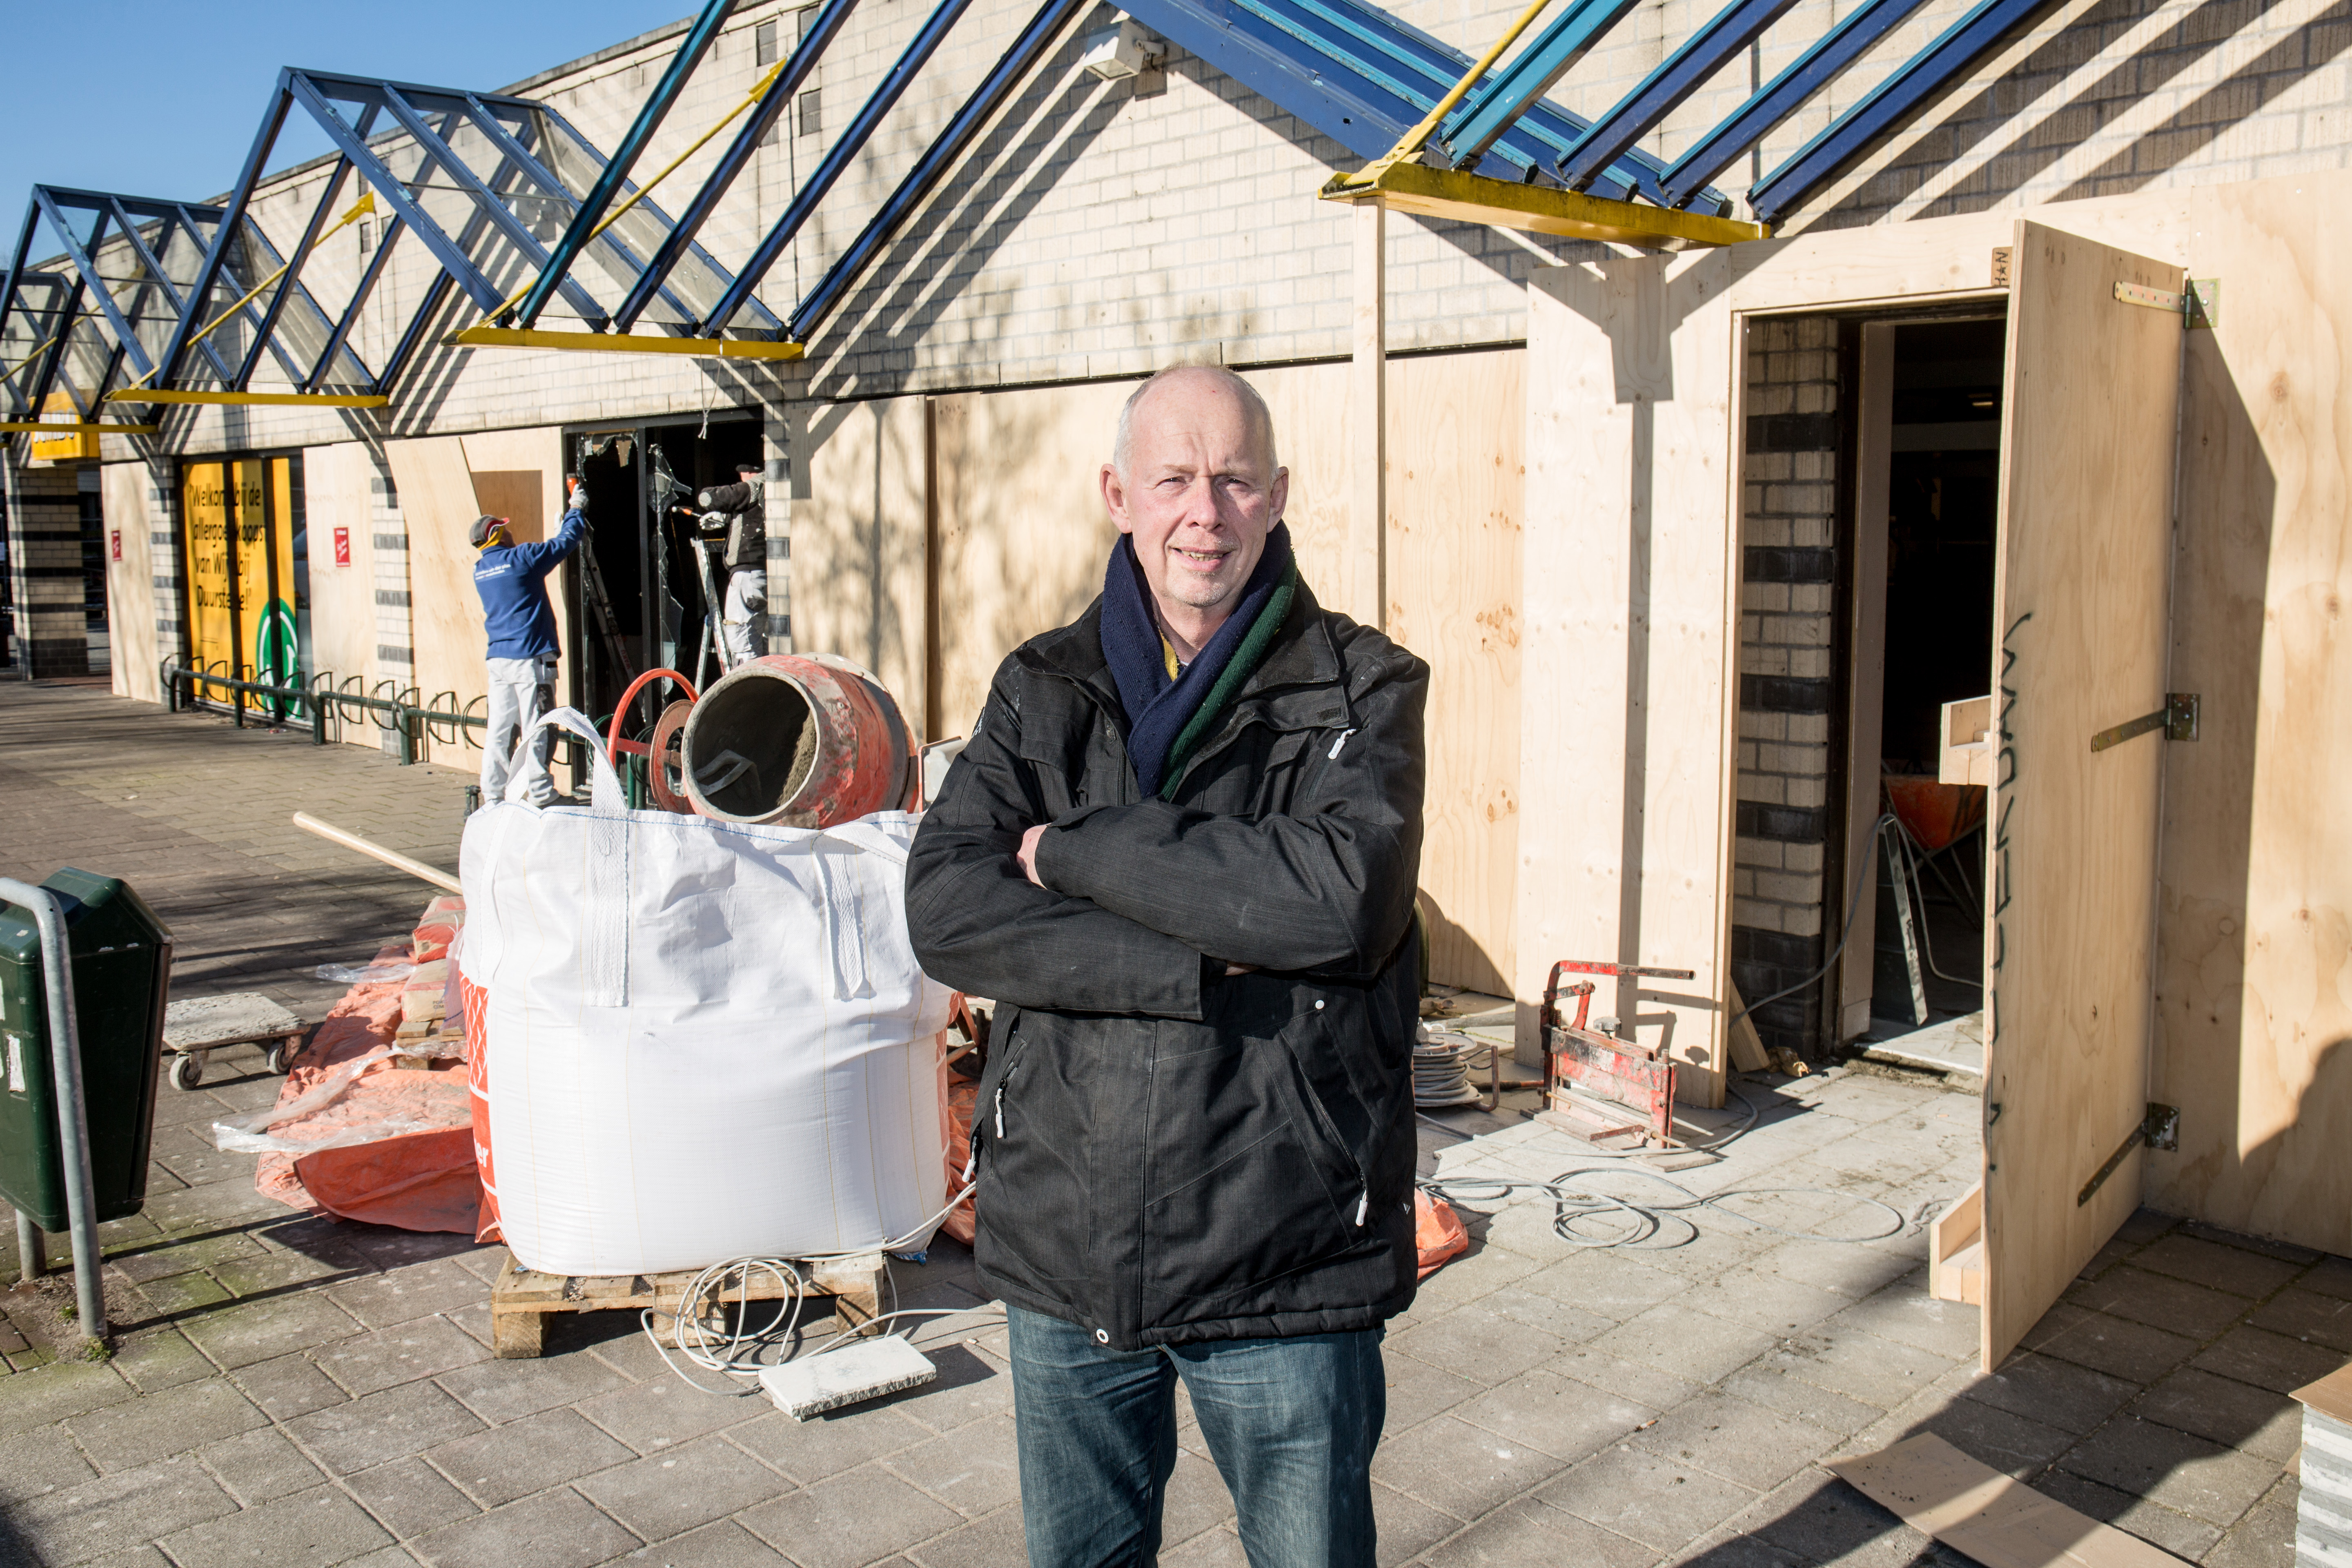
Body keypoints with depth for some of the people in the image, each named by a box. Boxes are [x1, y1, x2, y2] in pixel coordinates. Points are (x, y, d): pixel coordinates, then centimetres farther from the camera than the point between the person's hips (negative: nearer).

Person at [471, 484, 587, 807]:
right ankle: (540, 795, -3)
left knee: (499, 729, 9)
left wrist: (566, 520, 31)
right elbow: (565, 543, 0)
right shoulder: (521, 558, -7)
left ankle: (492, 793, 12)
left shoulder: (480, 570, 15)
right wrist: (577, 510, 17)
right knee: (536, 729, -4)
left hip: (498, 659, 7)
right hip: (530, 658, -7)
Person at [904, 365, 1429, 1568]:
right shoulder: (1040, 690, 3)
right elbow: (944, 910, -11)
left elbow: (1340, 898, -23)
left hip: (1284, 1252, -3)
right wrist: (1201, 971, -21)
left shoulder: (1361, 689, -4)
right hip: (1064, 1242, 3)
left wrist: (1073, 851, -15)